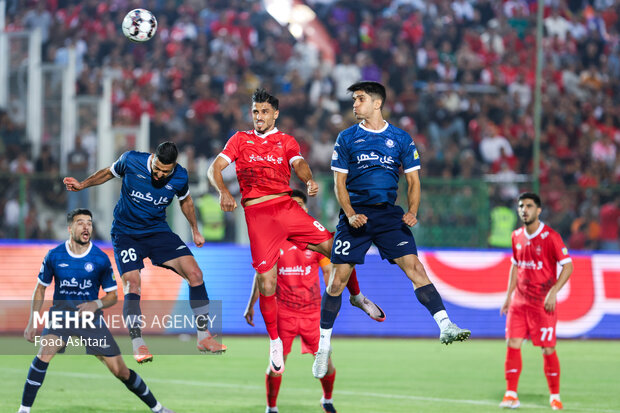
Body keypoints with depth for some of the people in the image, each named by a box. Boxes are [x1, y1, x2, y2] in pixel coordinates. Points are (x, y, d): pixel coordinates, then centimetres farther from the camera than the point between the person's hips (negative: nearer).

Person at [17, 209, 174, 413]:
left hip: (91, 319, 0)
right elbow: (40, 288, 8)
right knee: (44, 354, -28)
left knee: (120, 370, -2)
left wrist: (96, 304, -18)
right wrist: (32, 322, 3)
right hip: (61, 316, 0)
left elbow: (112, 296, 3)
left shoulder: (101, 259, -7)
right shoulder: (54, 256, -6)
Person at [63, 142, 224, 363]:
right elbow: (109, 172, 6)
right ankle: (138, 345, -10)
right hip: (126, 233, -2)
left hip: (158, 231, 2)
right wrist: (83, 184, -1)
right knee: (132, 287, -22)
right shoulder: (131, 161, -16)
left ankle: (204, 337, 0)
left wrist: (195, 230, 20)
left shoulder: (180, 177, -10)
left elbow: (185, 200, 13)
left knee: (195, 274, -12)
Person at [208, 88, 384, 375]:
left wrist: (309, 181, -27)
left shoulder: (286, 142, 16)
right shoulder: (240, 140, 14)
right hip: (257, 214, -1)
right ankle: (274, 342, 7)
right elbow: (214, 168, 5)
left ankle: (356, 297, 17)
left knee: (334, 247, -10)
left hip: (285, 205, 2)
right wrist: (223, 192, -17)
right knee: (266, 281, -10)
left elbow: (299, 164, -3)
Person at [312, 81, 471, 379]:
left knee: (415, 267, -16)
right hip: (355, 214, 0)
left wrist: (412, 212, -9)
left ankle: (445, 326, -20)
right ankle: (324, 345, 9)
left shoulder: (401, 139, 7)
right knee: (338, 279, -3)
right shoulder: (346, 138, 5)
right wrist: (351, 215, -12)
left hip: (388, 214, 0)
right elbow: (339, 182, 4)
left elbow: (413, 180, 9)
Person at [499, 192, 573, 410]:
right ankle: (511, 395, -1)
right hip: (519, 301, 5)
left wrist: (553, 293, -19)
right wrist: (508, 296, 14)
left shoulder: (550, 236, -10)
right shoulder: (517, 236, 8)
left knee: (548, 350, -1)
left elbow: (568, 266, -11)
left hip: (543, 303, -5)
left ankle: (555, 396, 13)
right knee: (512, 345, -5)